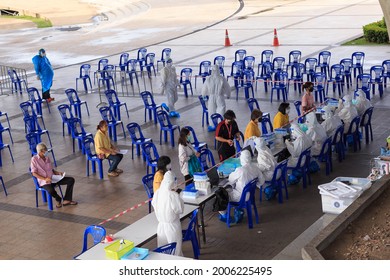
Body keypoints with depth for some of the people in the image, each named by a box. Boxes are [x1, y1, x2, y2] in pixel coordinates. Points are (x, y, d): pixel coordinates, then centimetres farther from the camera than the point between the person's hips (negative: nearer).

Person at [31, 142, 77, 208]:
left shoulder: (47, 158, 16)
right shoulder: (34, 159, -3)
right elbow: (34, 173, -8)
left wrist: (58, 173, 1)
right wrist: (44, 179, -20)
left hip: (53, 178, 7)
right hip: (44, 181, -6)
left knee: (71, 180, -9)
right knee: (51, 190, -39)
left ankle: (67, 200, -9)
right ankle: (58, 199, -4)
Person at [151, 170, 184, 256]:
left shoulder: (157, 193, -8)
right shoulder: (173, 195, -24)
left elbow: (154, 204, 6)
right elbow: (180, 210, -14)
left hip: (161, 225, 5)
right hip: (172, 226, -5)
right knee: (175, 250, 9)